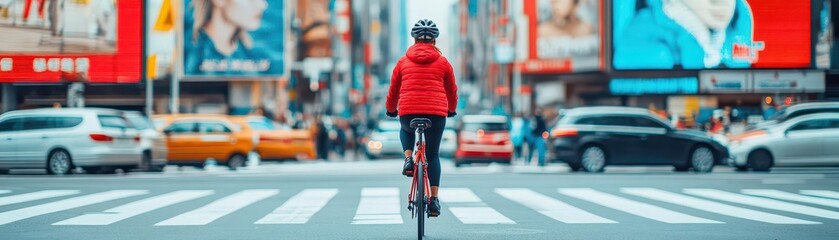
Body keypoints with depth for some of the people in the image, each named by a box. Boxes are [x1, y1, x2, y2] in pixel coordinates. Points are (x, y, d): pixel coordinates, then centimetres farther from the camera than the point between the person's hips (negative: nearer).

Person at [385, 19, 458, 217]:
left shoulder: (403, 61, 10)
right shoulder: (442, 62, 10)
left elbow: (393, 91, 18)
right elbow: (452, 91, 21)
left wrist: (391, 109, 37)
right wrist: (452, 109, 40)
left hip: (408, 112, 0)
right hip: (436, 113, 0)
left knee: (406, 131, 35)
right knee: (433, 155, 13)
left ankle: (408, 159, 8)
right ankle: (434, 199, 5)